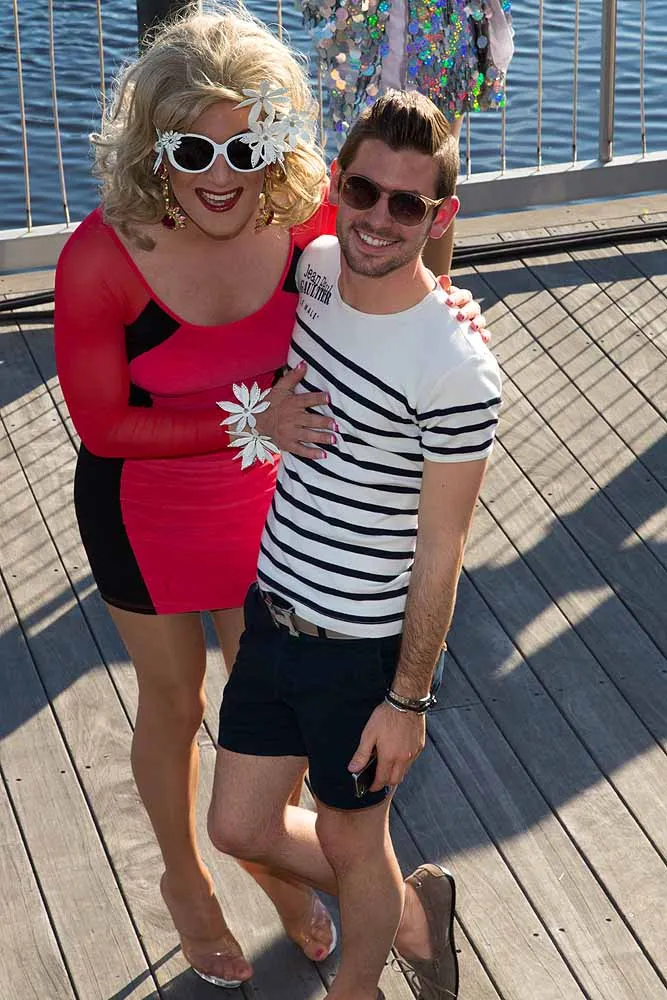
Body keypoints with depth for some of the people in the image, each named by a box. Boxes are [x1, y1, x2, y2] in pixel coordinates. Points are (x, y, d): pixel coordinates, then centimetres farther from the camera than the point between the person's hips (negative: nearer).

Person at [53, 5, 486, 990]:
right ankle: (183, 878, 50)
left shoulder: (306, 217, -22)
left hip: (263, 497, 3)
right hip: (145, 510, -3)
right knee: (174, 704, 20)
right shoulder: (102, 259, -31)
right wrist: (249, 421, -30)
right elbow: (102, 426, -21)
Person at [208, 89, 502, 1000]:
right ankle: (412, 911, 45)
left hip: (364, 650, -7)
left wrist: (408, 700, -13)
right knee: (241, 828, 19)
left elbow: (440, 551, -18)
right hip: (273, 611, 7)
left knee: (351, 844, 16)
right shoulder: (312, 268, -6)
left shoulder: (457, 371, -26)